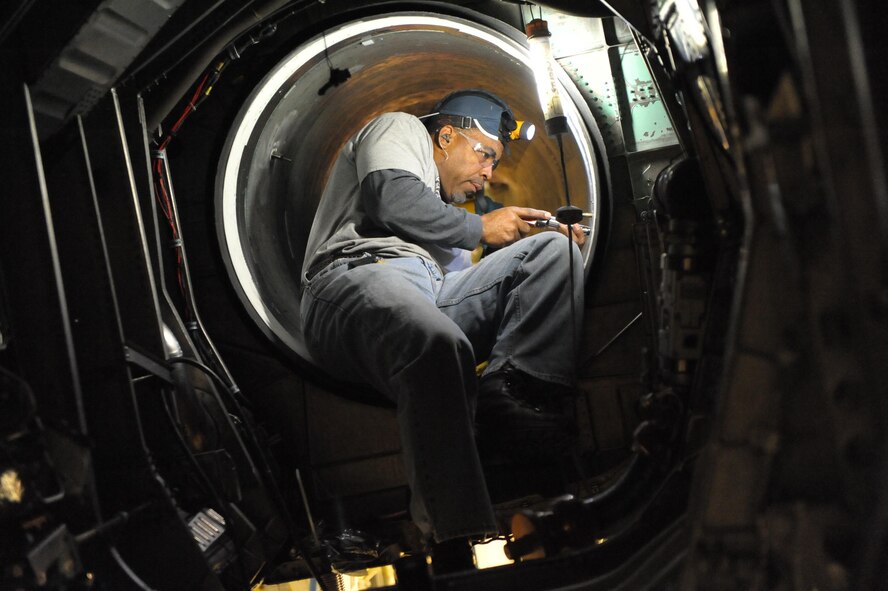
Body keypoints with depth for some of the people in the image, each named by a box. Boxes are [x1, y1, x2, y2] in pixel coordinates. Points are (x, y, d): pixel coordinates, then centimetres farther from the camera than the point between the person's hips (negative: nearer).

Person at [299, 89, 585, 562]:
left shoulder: (443, 203, 42)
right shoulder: (401, 129, 19)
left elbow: (465, 279, 30)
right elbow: (391, 196, -5)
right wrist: (480, 228, 7)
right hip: (362, 273, -8)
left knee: (554, 251, -1)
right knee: (438, 344, -41)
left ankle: (503, 391, -22)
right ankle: (462, 537, -46)